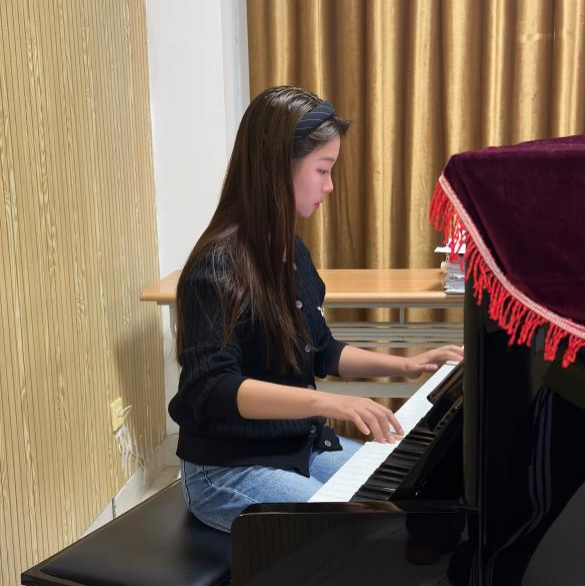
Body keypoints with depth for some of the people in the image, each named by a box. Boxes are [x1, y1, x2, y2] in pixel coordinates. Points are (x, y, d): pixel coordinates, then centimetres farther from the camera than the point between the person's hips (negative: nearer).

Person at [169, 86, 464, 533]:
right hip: (230, 470, -9)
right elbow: (210, 390, -32)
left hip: (300, 446, 9)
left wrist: (406, 365, 7)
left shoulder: (291, 252, 6)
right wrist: (328, 402, -43)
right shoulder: (218, 267, -21)